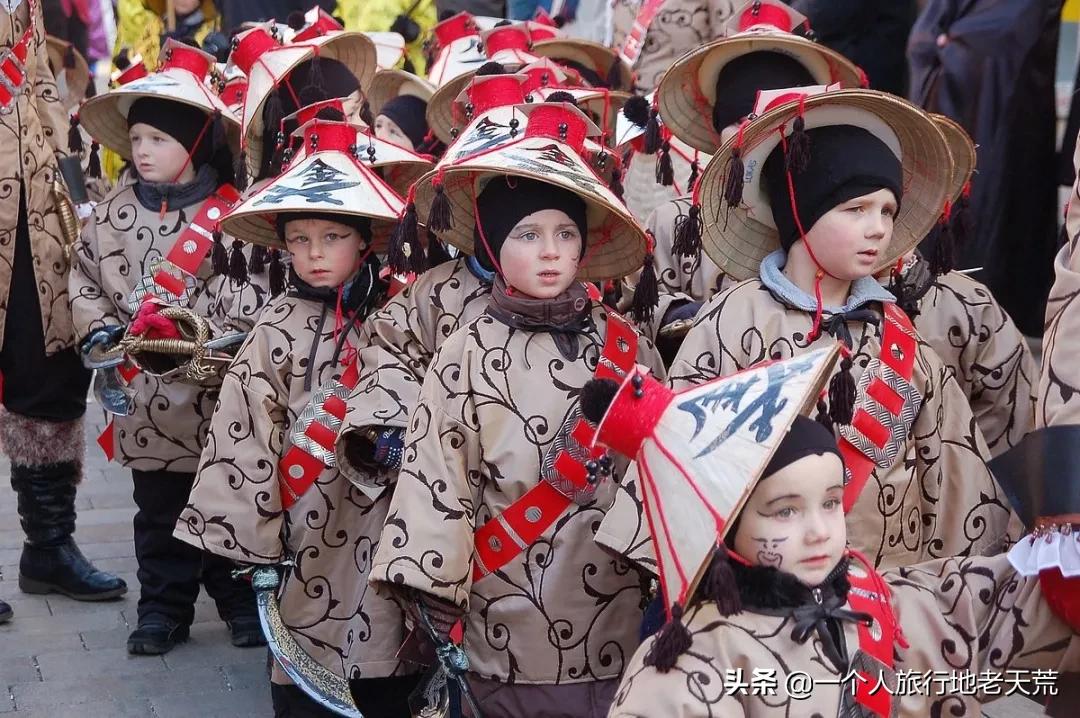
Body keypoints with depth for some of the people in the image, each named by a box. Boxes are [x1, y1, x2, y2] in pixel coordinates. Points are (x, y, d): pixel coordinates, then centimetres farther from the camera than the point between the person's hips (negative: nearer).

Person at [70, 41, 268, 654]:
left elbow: (260, 290, -11)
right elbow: (84, 280, 8)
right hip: (146, 398, 3)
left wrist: (221, 337, -21)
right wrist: (103, 332, -6)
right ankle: (164, 609, 24)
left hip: (223, 394, -3)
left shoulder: (233, 213, -9)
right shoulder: (115, 213, 3)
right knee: (159, 511, 13)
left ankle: (242, 602, 26)